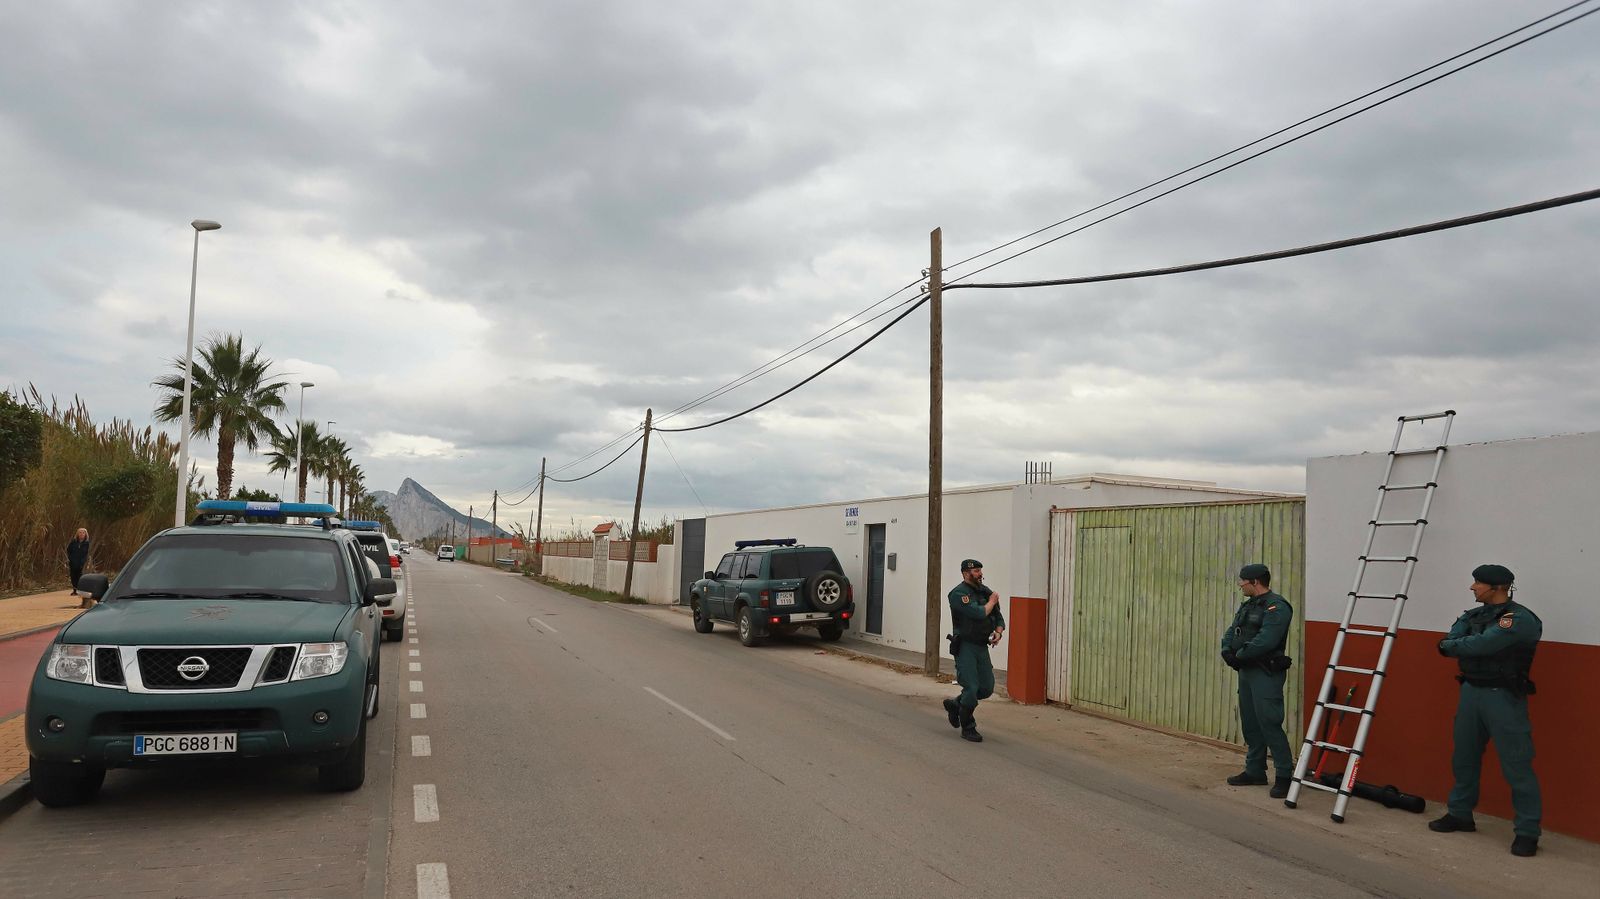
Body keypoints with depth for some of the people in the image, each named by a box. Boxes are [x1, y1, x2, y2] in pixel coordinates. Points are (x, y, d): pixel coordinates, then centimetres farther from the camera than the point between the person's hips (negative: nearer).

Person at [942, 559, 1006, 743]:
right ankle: (967, 728, 8)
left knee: (987, 688, 8)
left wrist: (998, 632, -6)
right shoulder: (959, 593, -13)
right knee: (971, 687, -9)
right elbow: (978, 613, -26)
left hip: (982, 647, 7)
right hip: (965, 646, -7)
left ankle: (955, 704, 30)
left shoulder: (986, 592, 10)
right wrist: (992, 601, -8)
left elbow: (999, 618, 15)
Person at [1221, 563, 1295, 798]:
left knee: (1269, 723, -11)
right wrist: (1227, 651, -6)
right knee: (1250, 724, 14)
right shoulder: (1248, 605, 16)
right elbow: (1231, 632, 13)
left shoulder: (1276, 607, -14)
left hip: (1266, 674, -10)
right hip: (1247, 671, 10)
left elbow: (1265, 641, -25)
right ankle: (1255, 772, 22)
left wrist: (1240, 655, -15)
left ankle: (1285, 775, -5)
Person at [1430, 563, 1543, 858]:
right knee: (1463, 759, 16)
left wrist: (1450, 646, -6)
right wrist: (1456, 645, -23)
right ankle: (1459, 814, 29)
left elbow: (1482, 644, -23)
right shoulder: (1472, 616, 11)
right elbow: (1452, 641, -1)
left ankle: (1527, 832, 3)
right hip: (1470, 692, 8)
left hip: (1503, 697, -8)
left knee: (1517, 766, -4)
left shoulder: (1521, 619, -15)